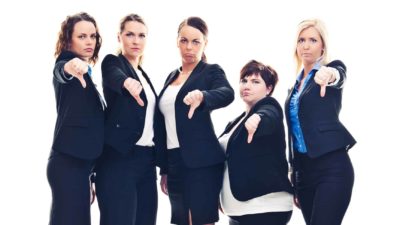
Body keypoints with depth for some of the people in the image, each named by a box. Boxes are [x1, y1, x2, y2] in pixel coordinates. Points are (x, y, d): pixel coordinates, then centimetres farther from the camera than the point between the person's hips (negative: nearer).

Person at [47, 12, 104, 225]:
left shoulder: (84, 73, 20)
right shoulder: (66, 63, -4)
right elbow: (61, 72, -29)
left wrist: (90, 175, 21)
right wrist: (70, 67, -55)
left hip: (80, 161, 8)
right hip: (68, 162, -8)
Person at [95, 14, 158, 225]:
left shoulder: (143, 74, 20)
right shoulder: (112, 62, -1)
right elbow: (115, 77, -26)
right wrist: (127, 82, -50)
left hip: (146, 159, 7)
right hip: (118, 157, -7)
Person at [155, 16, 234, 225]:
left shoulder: (211, 71, -1)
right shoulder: (172, 76, 17)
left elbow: (227, 94, -24)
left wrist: (202, 96, -46)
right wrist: (164, 168, 16)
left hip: (201, 163, -6)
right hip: (174, 163, 7)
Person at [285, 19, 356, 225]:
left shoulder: (334, 68, 1)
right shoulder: (296, 84, 18)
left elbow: (339, 75, -25)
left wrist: (329, 74, -50)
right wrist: (293, 177, 17)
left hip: (332, 167, -7)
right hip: (303, 169, 7)